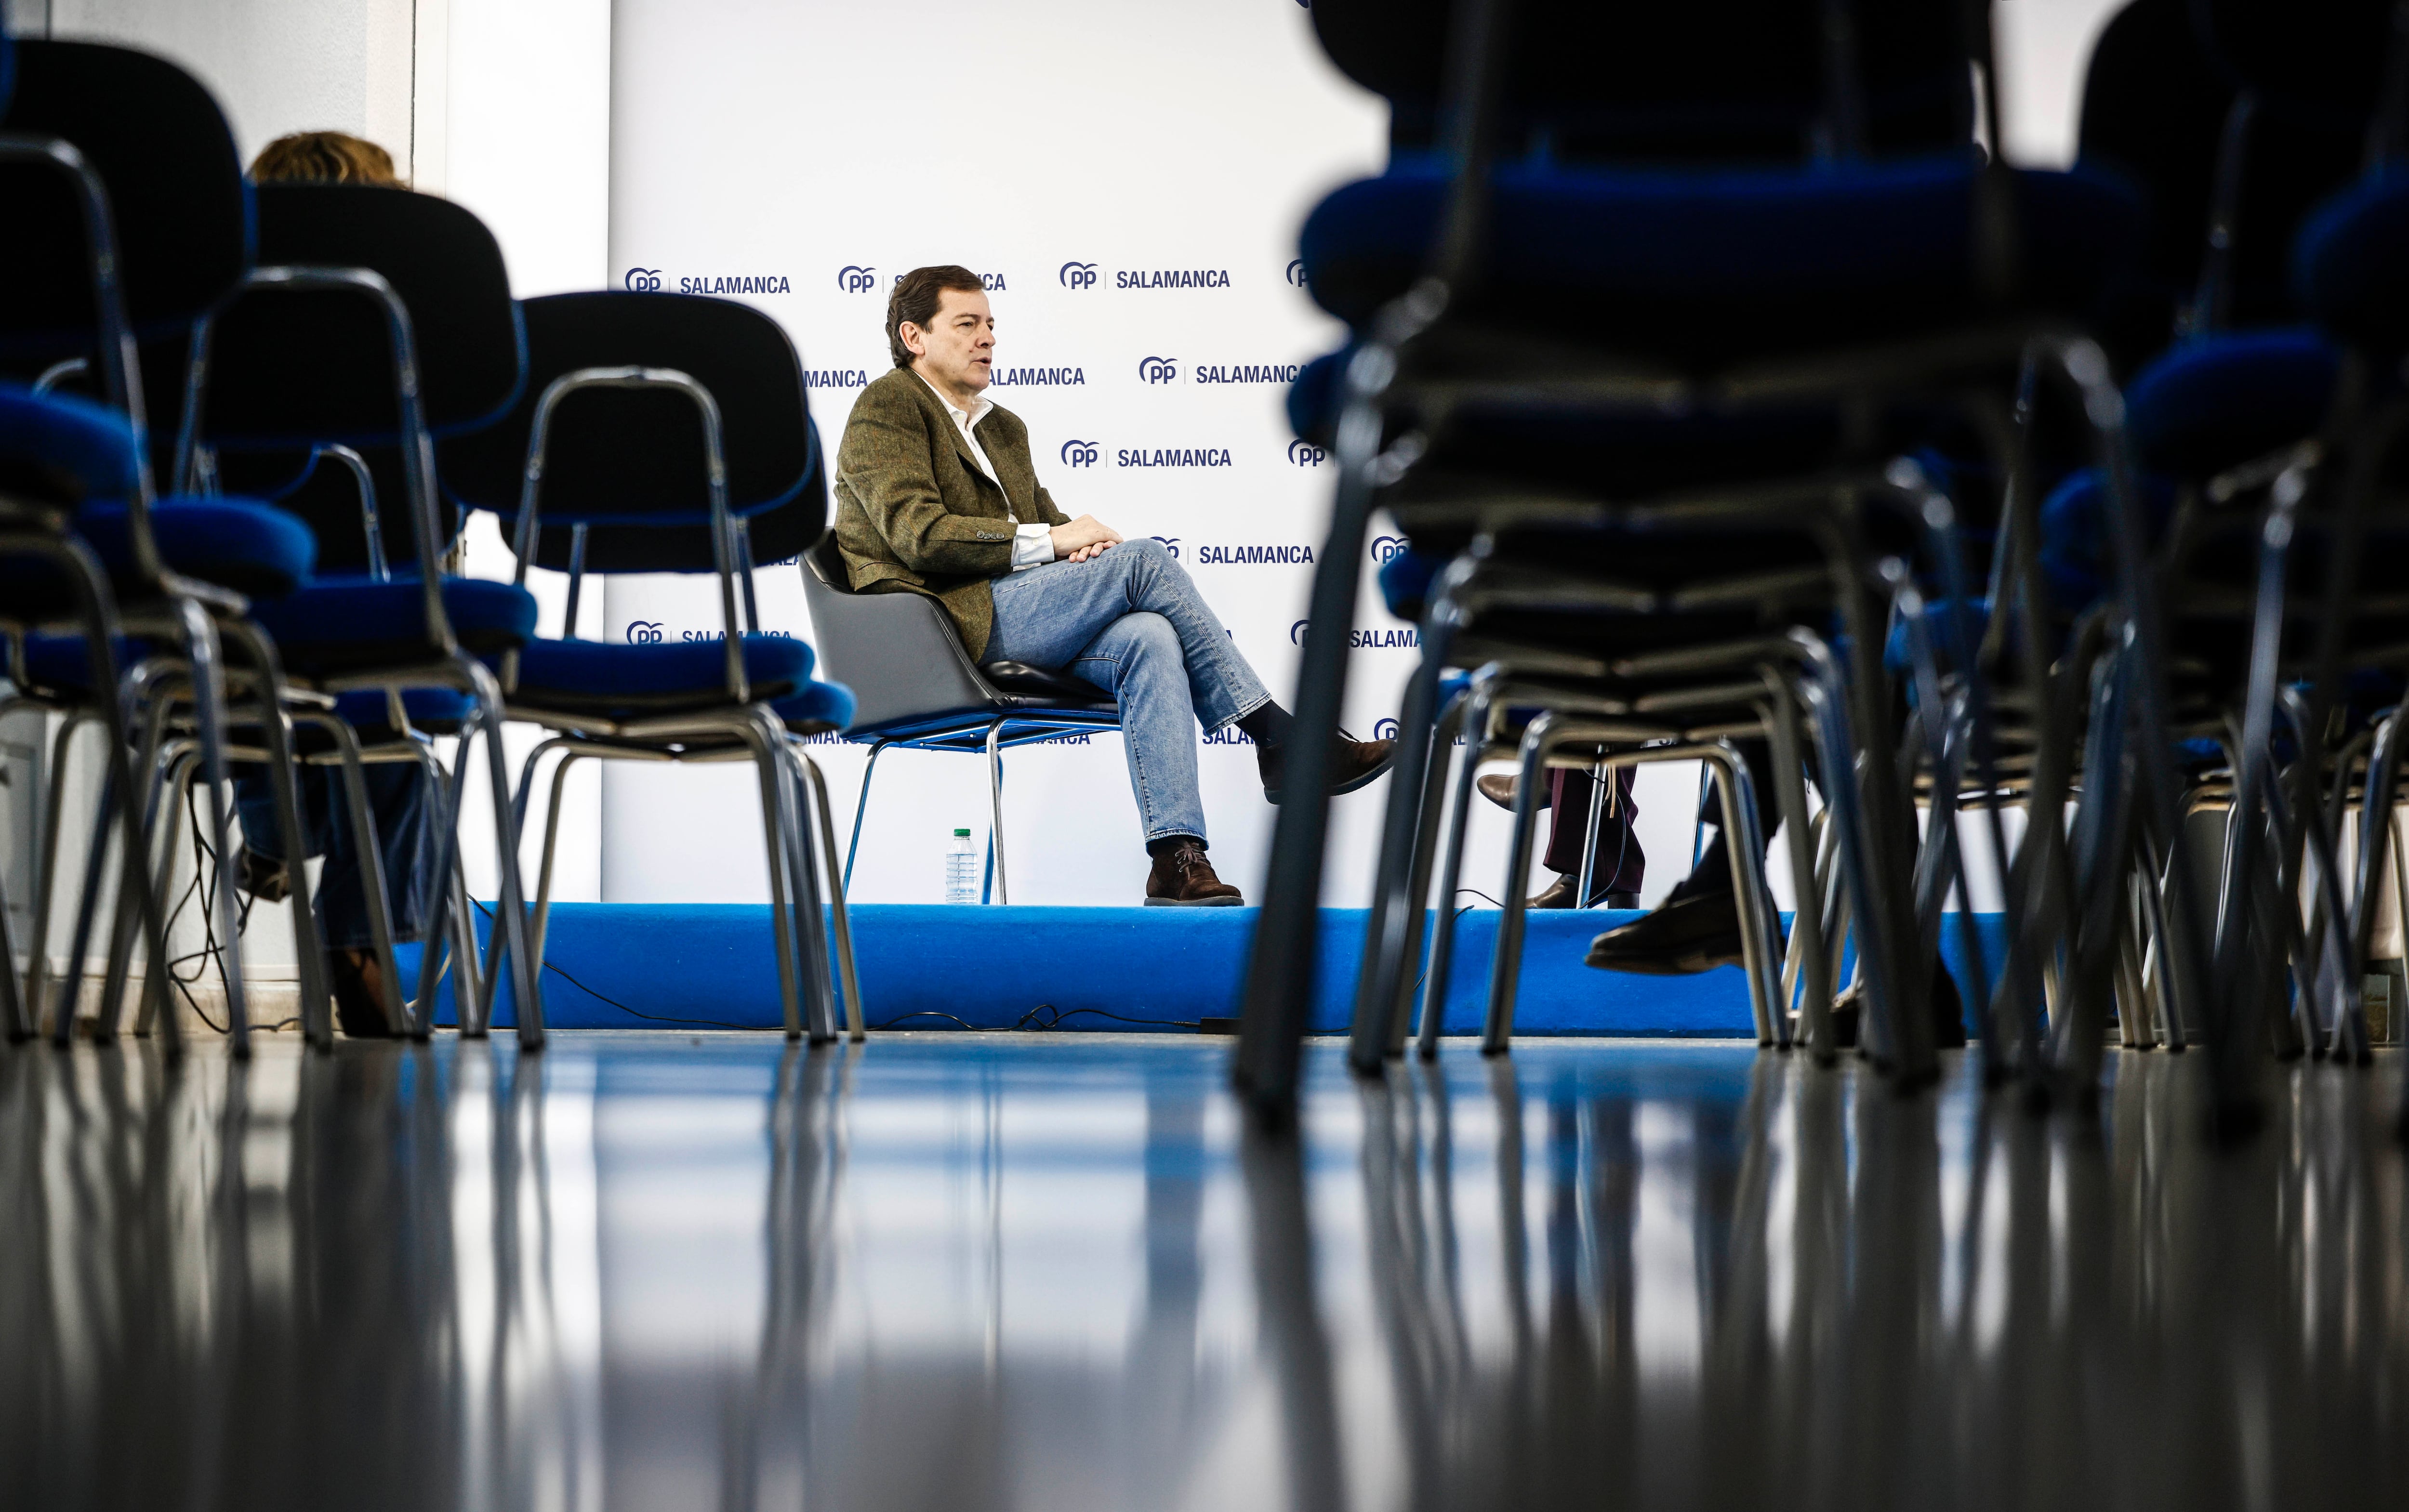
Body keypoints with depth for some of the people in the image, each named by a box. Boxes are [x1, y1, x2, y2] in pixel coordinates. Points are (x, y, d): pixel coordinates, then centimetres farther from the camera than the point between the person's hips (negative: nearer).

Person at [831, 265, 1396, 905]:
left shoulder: (1003, 428, 29)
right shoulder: (887, 407, 1)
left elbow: (1044, 523, 25)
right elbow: (917, 534, -12)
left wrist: (1082, 542, -2)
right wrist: (1050, 540, -14)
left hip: (1002, 623, 8)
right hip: (937, 621, -8)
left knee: (1148, 638, -24)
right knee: (1143, 558, -20)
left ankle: (1177, 861, -36)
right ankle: (1278, 743, -16)